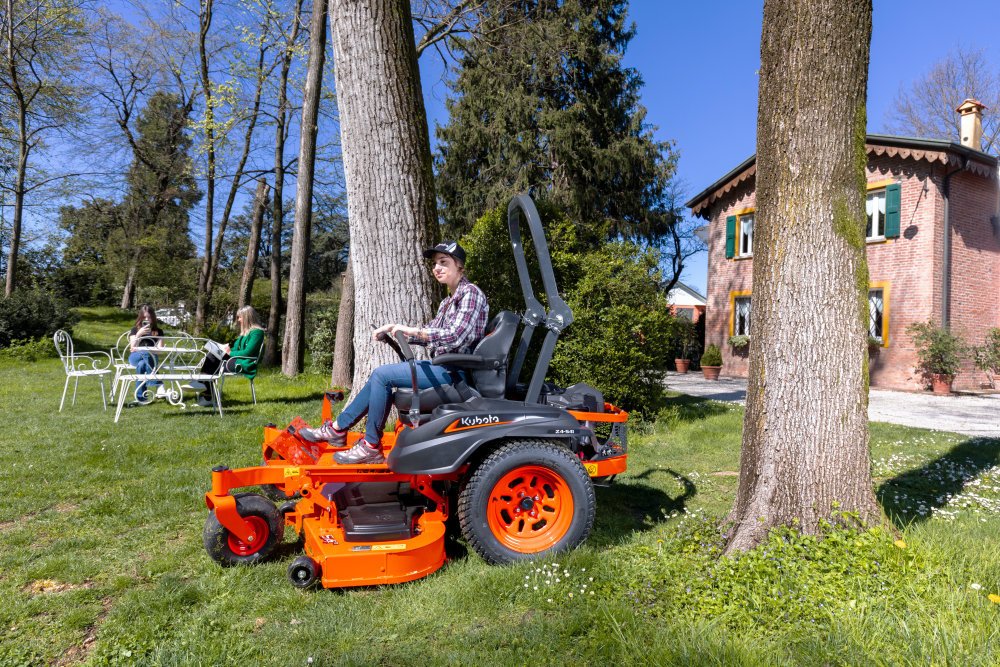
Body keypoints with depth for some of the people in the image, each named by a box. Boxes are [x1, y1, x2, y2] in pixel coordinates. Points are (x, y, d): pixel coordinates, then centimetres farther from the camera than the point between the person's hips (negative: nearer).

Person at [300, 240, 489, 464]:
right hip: (444, 366, 10)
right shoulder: (449, 300, 19)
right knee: (380, 375, 8)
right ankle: (336, 428, 13)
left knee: (382, 375, -15)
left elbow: (455, 337, -23)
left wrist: (411, 330, -20)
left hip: (454, 370, -10)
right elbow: (429, 333, 17)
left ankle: (371, 447, -5)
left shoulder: (471, 293, -11)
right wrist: (394, 328, 3)